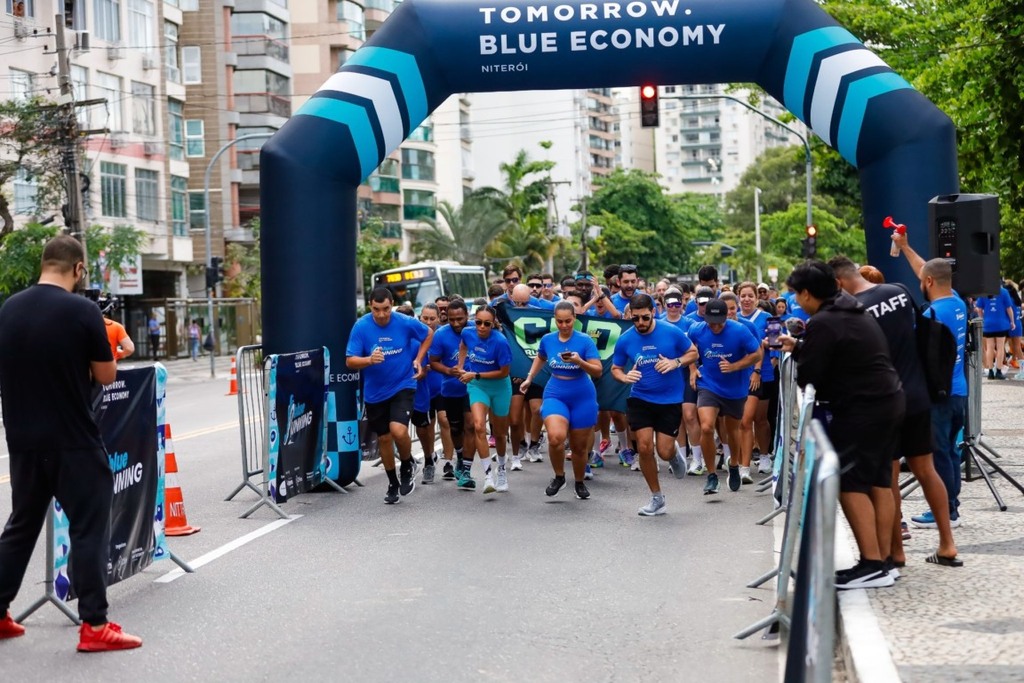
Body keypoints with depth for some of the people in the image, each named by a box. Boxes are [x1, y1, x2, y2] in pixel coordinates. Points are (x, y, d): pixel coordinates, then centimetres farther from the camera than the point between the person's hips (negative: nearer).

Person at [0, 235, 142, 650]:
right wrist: (103, 350, 12)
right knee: (88, 529, 2)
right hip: (73, 442, -6)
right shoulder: (82, 311, -13)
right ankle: (94, 625, 2)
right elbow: (106, 376, -7)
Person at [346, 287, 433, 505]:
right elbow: (350, 361, -14)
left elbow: (429, 334, 9)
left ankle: (407, 466, 9)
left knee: (398, 431, -22)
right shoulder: (361, 327, -13)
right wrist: (369, 360, -33)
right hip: (375, 393, 2)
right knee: (384, 438, 12)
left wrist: (418, 360, 0)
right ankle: (393, 484, 33)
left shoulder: (405, 323, -12)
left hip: (402, 386, -2)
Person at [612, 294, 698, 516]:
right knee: (644, 448, -7)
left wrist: (676, 362, -18)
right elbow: (615, 368, 6)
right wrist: (625, 377, -17)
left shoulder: (672, 332, -11)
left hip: (670, 400, -1)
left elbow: (693, 353, 2)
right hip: (640, 399, 2)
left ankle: (674, 454, 38)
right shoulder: (625, 340, -6)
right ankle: (657, 499, 12)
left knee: (664, 452, -4)